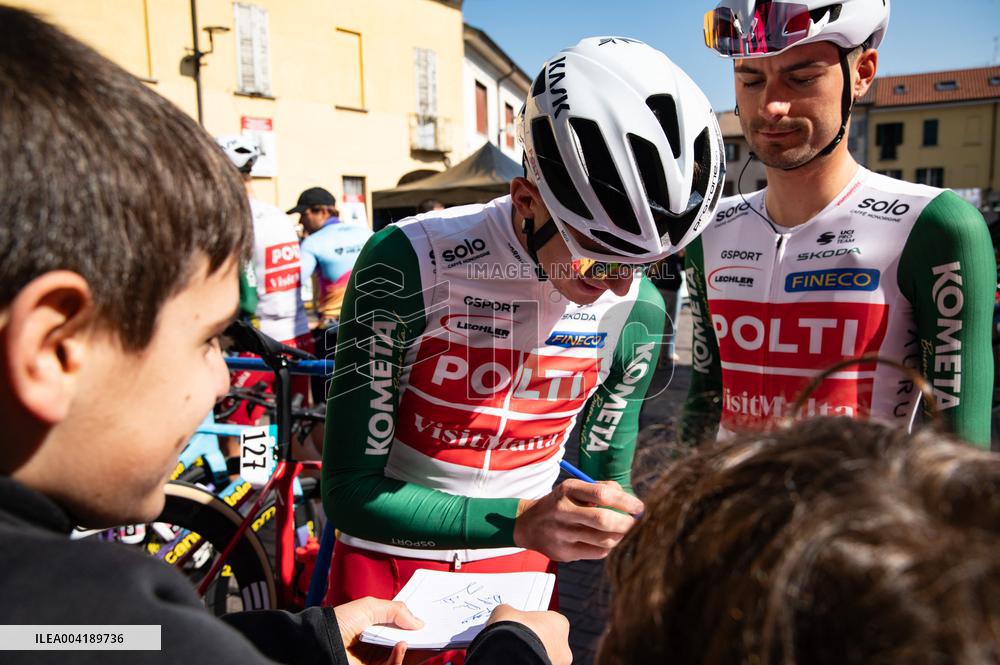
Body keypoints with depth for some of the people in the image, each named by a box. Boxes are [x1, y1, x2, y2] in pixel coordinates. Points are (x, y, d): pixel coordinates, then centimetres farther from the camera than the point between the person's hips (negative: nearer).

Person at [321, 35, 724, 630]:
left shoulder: (637, 311, -11)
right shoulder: (408, 265, -25)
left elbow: (601, 481, 1)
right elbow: (350, 491, -23)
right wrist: (519, 522, -34)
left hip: (522, 570, 3)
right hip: (390, 565, -2)